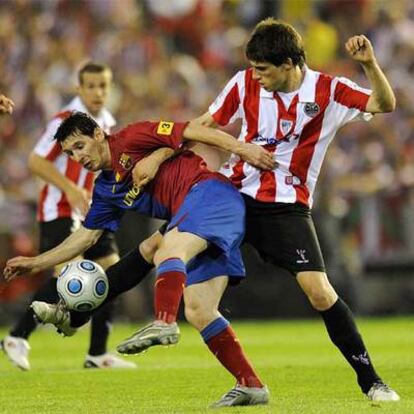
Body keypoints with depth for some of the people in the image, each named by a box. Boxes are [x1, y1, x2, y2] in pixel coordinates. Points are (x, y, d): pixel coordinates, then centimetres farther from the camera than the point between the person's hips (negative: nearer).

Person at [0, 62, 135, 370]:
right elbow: (36, 161, -16)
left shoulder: (106, 123, 10)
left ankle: (98, 354, 9)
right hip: (59, 210, -8)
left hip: (88, 212, 8)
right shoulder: (66, 121, -14)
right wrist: (71, 190, -23)